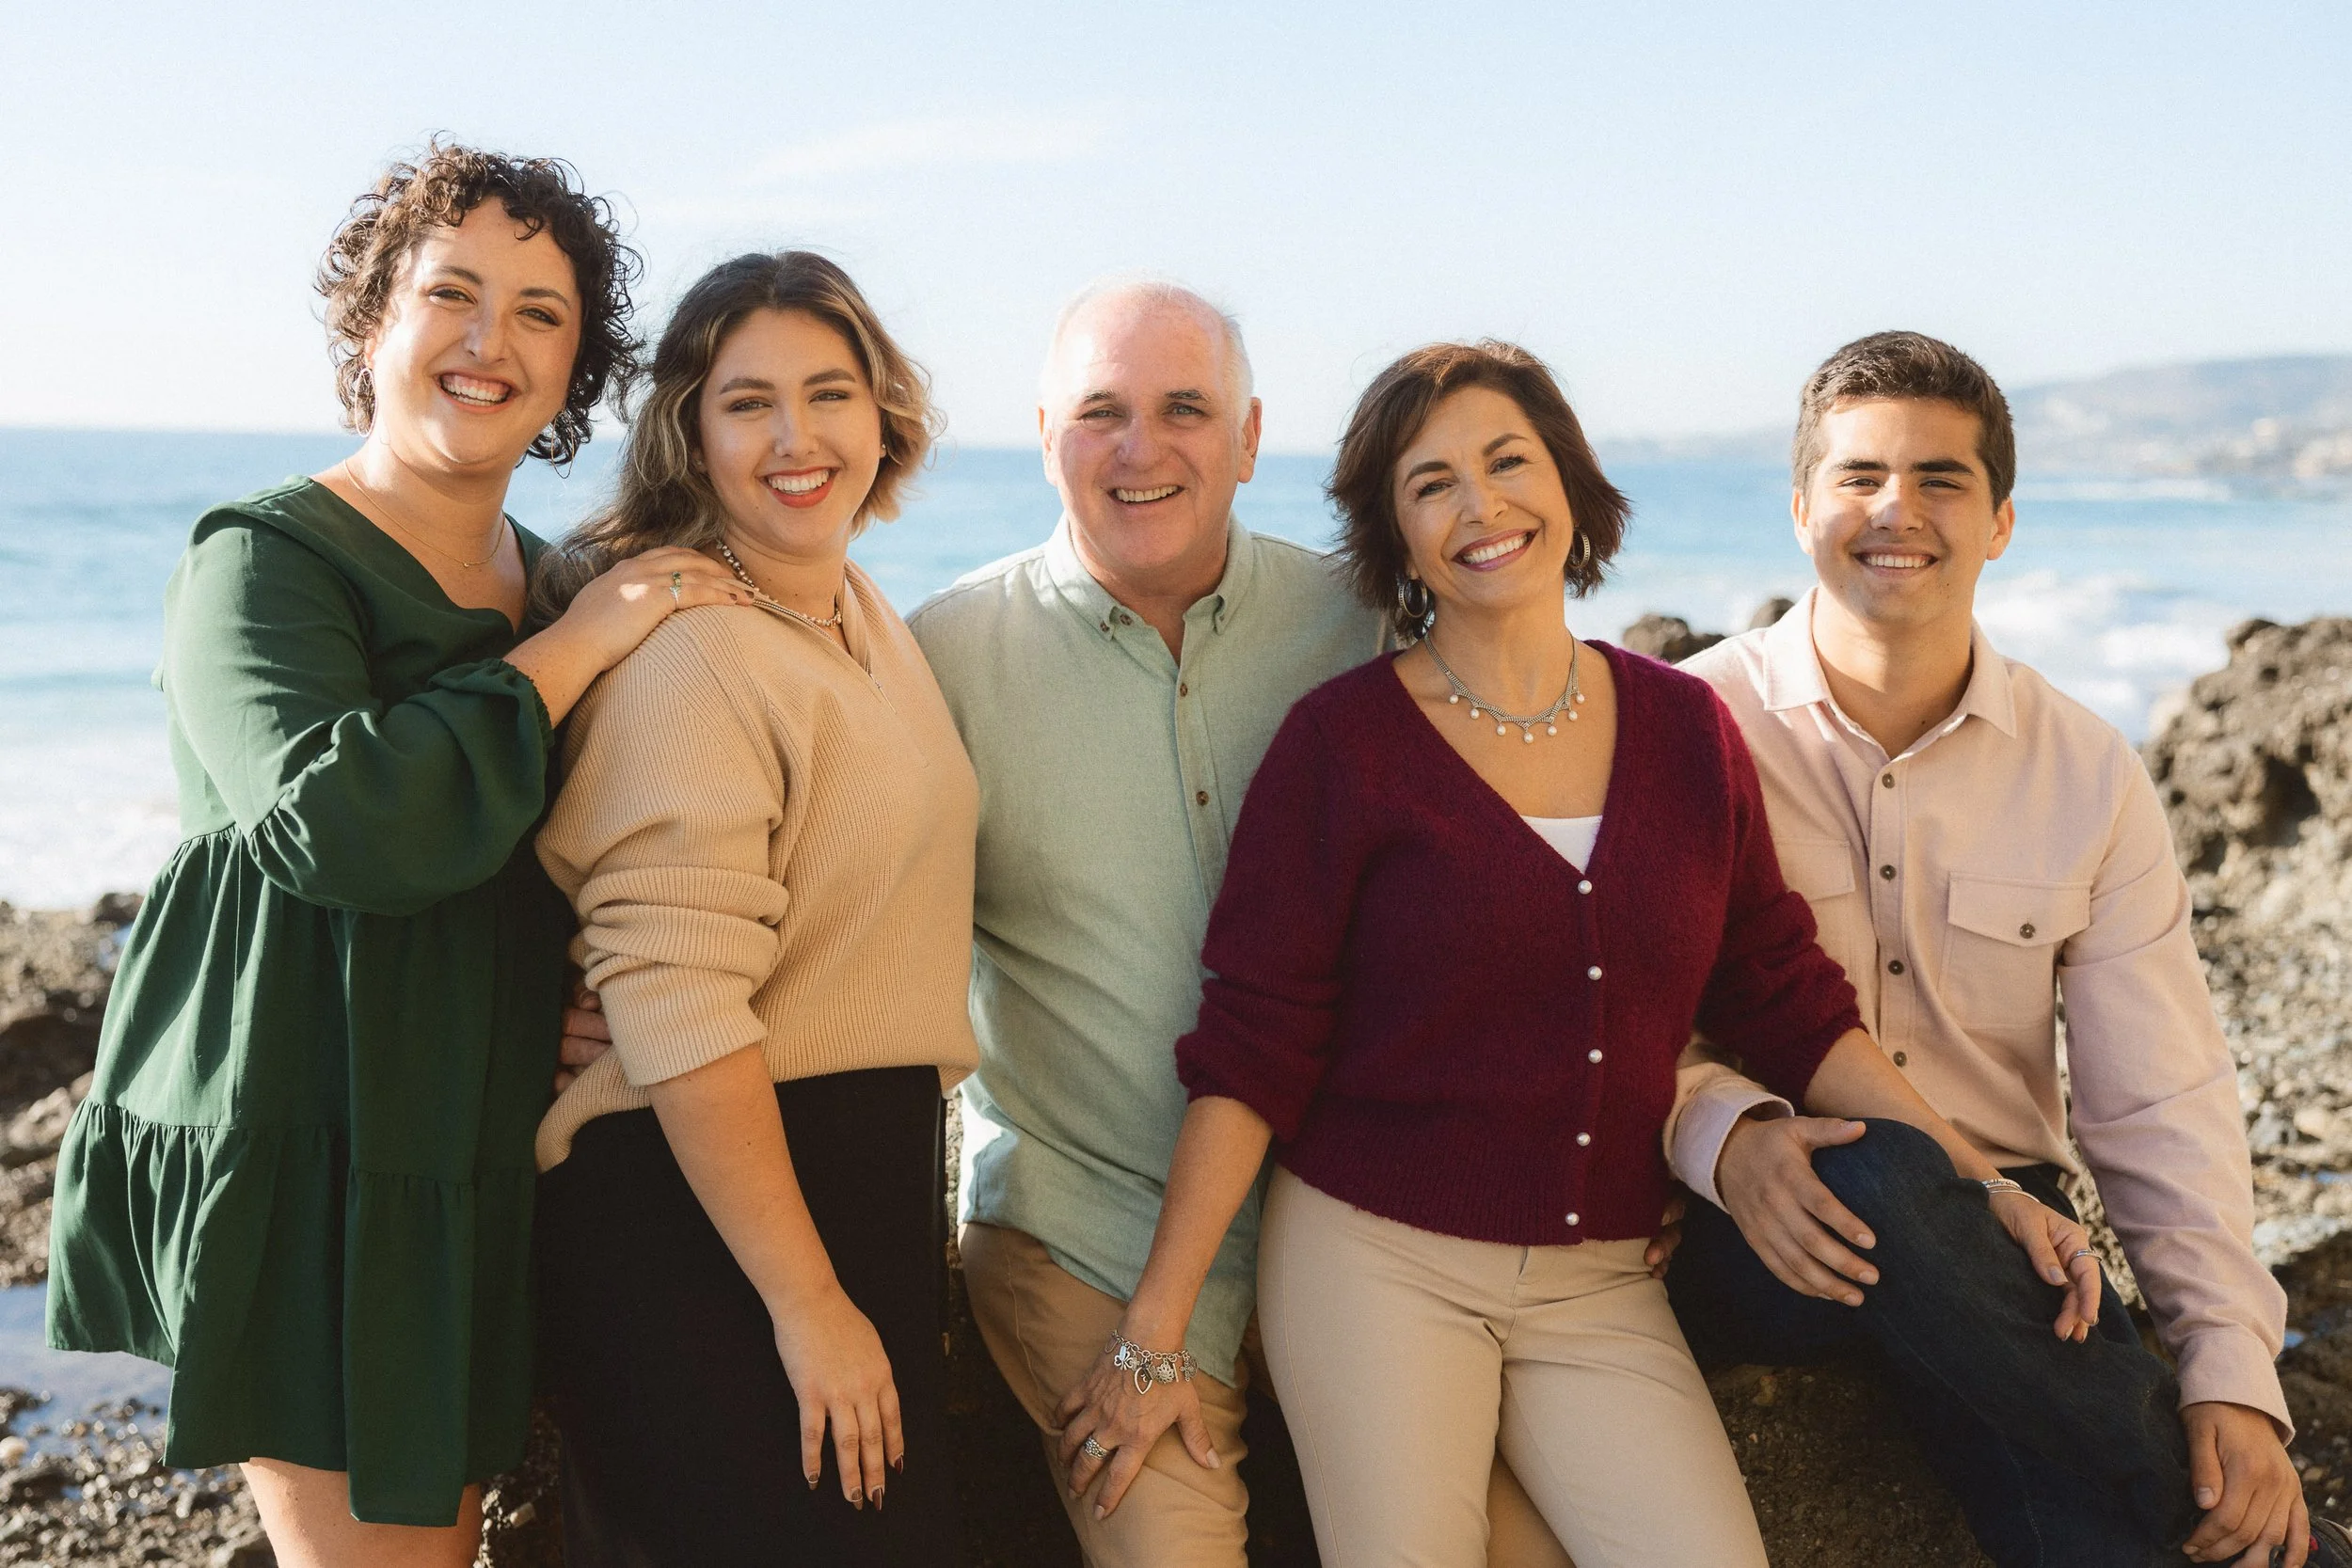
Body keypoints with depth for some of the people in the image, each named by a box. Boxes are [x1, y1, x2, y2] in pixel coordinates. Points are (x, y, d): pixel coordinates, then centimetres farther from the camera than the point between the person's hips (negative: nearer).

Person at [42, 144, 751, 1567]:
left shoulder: (548, 581, 13)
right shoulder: (268, 558, -10)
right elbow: (328, 820, -29)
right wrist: (572, 650, -19)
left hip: (484, 1157, 7)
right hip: (312, 1164, -7)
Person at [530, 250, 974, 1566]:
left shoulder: (869, 614, 10)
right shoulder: (687, 648, -18)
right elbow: (674, 1010, -24)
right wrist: (807, 1301, -23)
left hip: (870, 1163, 9)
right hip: (697, 1205, -9)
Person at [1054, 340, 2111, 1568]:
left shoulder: (1685, 728, 5)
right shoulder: (1345, 740, -6)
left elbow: (1791, 1010, 10)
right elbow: (1248, 1055, -7)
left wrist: (1980, 1183, 1)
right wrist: (1153, 1332, -9)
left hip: (1602, 1287, 3)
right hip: (1378, 1261, -3)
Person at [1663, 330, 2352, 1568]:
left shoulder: (2091, 778, 5)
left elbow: (2161, 1108, 3)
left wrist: (2233, 1375, -9)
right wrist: (1724, 1136, -27)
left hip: (1992, 1236, 1)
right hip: (1754, 1235, -1)